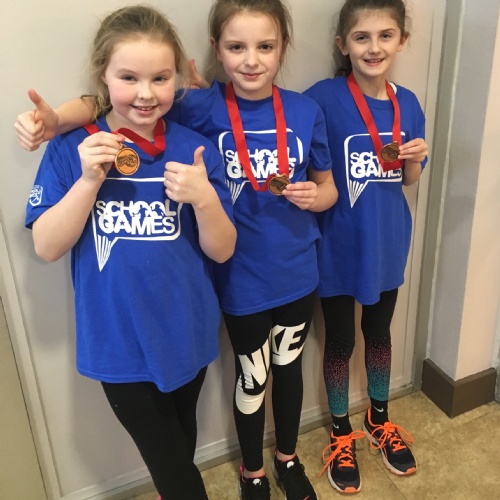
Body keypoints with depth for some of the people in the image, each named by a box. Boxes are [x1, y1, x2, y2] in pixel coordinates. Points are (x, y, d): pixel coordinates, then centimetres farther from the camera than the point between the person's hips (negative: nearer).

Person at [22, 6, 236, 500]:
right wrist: (89, 180, -24)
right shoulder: (71, 149, -9)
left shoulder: (196, 149, -8)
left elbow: (221, 250, -6)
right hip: (120, 343, -1)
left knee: (181, 438, 25)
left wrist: (204, 197, -25)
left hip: (187, 335, 2)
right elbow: (46, 247, -11)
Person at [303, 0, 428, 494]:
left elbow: (410, 179, 9)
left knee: (378, 331, 21)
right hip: (339, 245, -4)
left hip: (386, 242, 4)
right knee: (340, 339, 12)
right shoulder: (323, 98, -17)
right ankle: (341, 433, 35)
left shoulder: (407, 103, -1)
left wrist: (413, 158, -11)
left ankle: (379, 420, 44)